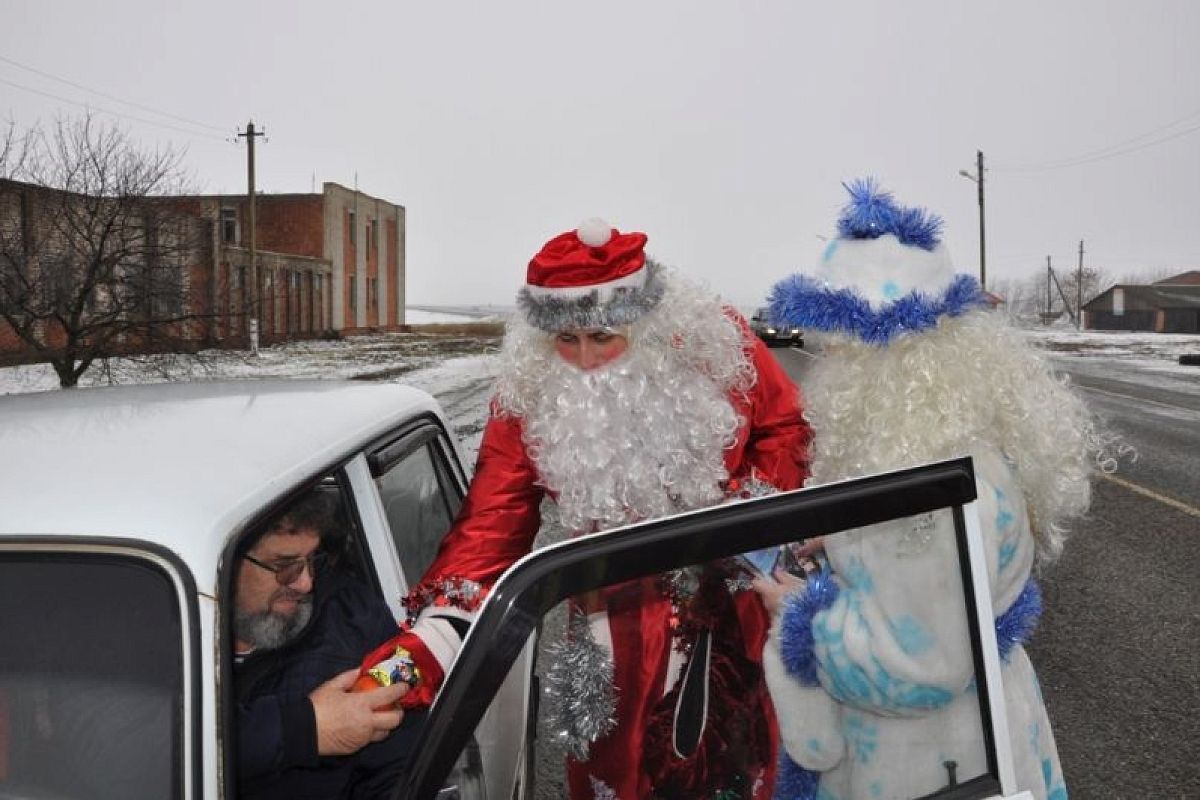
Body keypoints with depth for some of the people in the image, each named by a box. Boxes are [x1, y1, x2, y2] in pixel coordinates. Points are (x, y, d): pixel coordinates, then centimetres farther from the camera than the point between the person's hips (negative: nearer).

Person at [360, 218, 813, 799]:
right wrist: (428, 644, -28)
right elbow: (491, 526, -17)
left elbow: (784, 427, 2)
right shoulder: (529, 394, -14)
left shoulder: (719, 346, -14)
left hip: (732, 603, 1)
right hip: (617, 625, 0)